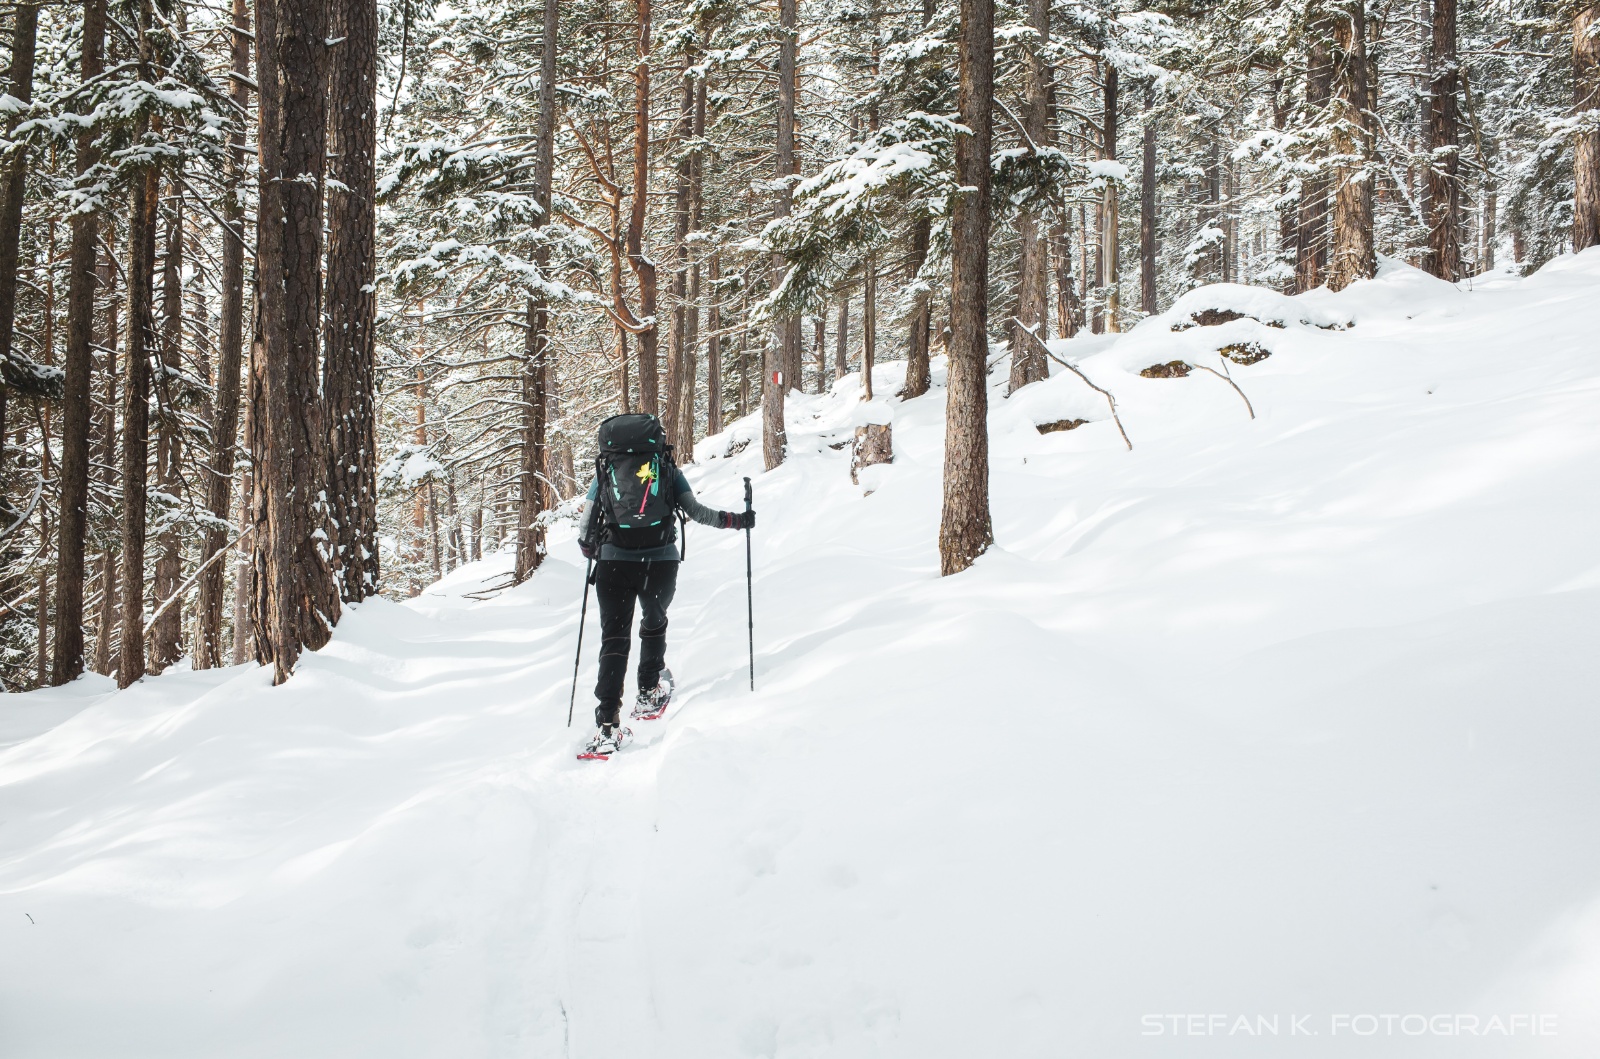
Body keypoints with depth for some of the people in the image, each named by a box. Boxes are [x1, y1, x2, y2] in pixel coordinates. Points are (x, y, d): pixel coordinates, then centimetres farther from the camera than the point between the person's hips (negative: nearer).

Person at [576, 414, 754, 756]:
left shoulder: (604, 473, 14)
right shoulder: (668, 469, 13)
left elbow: (584, 529, 12)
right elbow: (695, 512, 8)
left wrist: (592, 552, 33)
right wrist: (736, 519, 21)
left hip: (614, 561, 0)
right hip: (661, 561, 0)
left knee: (614, 638, 3)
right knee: (654, 624, 27)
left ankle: (608, 725, -8)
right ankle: (649, 693, 33)